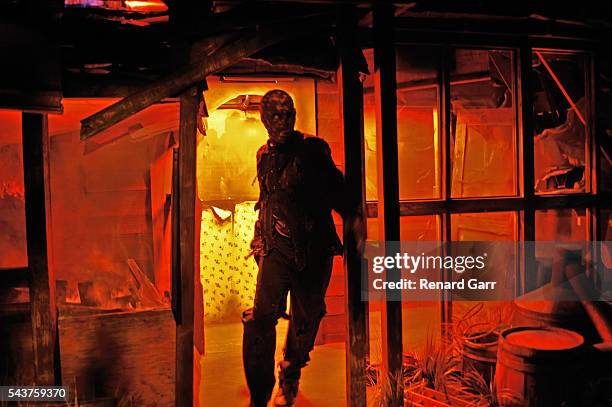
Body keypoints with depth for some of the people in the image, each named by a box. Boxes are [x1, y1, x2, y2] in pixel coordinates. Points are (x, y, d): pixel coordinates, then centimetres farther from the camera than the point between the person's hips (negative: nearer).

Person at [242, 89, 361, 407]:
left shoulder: (312, 150, -4)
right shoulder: (264, 156, 10)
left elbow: (336, 190, 0)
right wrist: (259, 239, 23)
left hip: (313, 251, -2)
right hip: (276, 249, 2)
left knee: (304, 322, 10)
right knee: (261, 318, -12)